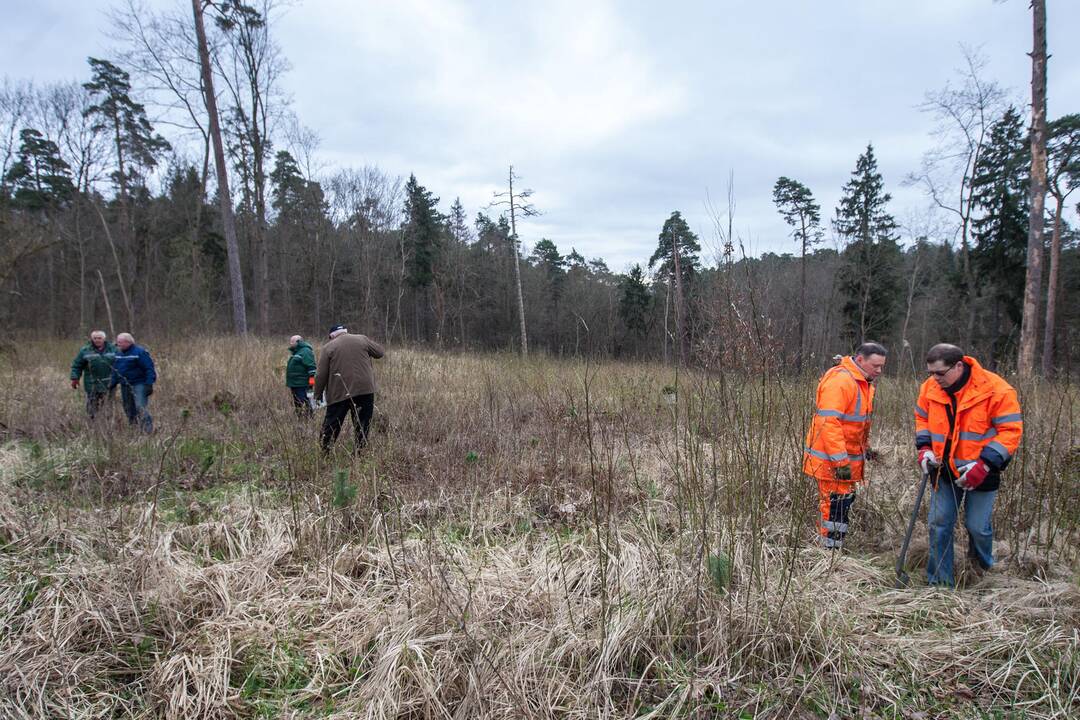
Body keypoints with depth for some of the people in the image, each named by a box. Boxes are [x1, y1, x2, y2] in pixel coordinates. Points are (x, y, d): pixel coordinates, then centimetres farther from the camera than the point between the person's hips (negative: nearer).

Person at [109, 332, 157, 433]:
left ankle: (149, 430, -15)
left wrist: (149, 385, -20)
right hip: (125, 386, 8)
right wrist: (112, 383, 15)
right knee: (129, 409, 12)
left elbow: (149, 369, -15)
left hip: (139, 384, -8)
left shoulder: (139, 352, -11)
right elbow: (115, 370, 22)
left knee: (140, 408, -18)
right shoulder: (118, 353, 13)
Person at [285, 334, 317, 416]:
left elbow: (311, 367, -21)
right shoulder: (296, 352, 20)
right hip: (295, 384, 11)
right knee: (297, 405, 14)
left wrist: (311, 377, -28)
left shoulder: (305, 351, -12)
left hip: (302, 385, -11)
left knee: (304, 406, -12)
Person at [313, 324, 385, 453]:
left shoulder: (328, 347, 4)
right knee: (362, 425, 7)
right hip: (365, 389, 1)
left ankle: (324, 451, 16)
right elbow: (380, 352, 14)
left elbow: (321, 374, 2)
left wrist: (318, 394, 10)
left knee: (332, 424, 10)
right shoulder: (362, 339, 7)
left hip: (339, 393, -1)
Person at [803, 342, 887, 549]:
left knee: (845, 501, 16)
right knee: (835, 506, -6)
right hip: (831, 460, -10)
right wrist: (840, 461, -27)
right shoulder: (840, 381, -21)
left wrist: (865, 448, 24)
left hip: (847, 458, 10)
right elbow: (828, 422, -27)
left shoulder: (863, 382, 13)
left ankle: (834, 551, 26)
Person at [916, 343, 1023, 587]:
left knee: (977, 526, 6)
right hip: (944, 469, 4)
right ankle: (940, 582, 16)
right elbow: (922, 418, 12)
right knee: (939, 523, 4)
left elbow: (1011, 431, -16)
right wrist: (924, 448, -3)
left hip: (980, 472, -3)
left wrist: (984, 464, -23)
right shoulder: (930, 387, -5)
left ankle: (984, 565, 39)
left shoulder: (995, 389, -19)